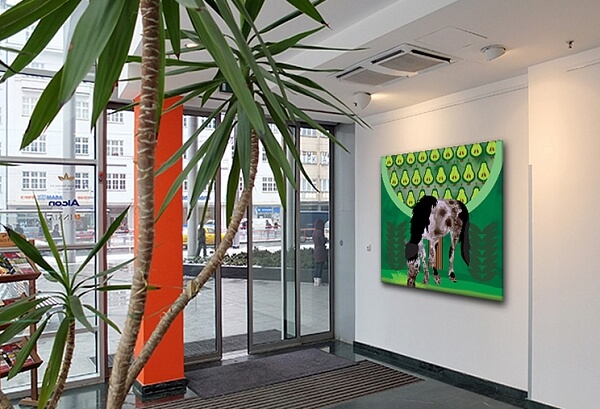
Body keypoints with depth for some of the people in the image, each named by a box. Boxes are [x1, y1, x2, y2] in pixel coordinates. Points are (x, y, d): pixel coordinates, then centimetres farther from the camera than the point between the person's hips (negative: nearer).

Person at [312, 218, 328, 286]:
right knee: (320, 266, -2)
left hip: (316, 250, 7)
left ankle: (315, 281, 12)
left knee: (316, 266, 12)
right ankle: (318, 281, -1)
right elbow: (323, 242, -13)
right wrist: (326, 239, 9)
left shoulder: (314, 232, 9)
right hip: (321, 251, -7)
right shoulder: (320, 232, -15)